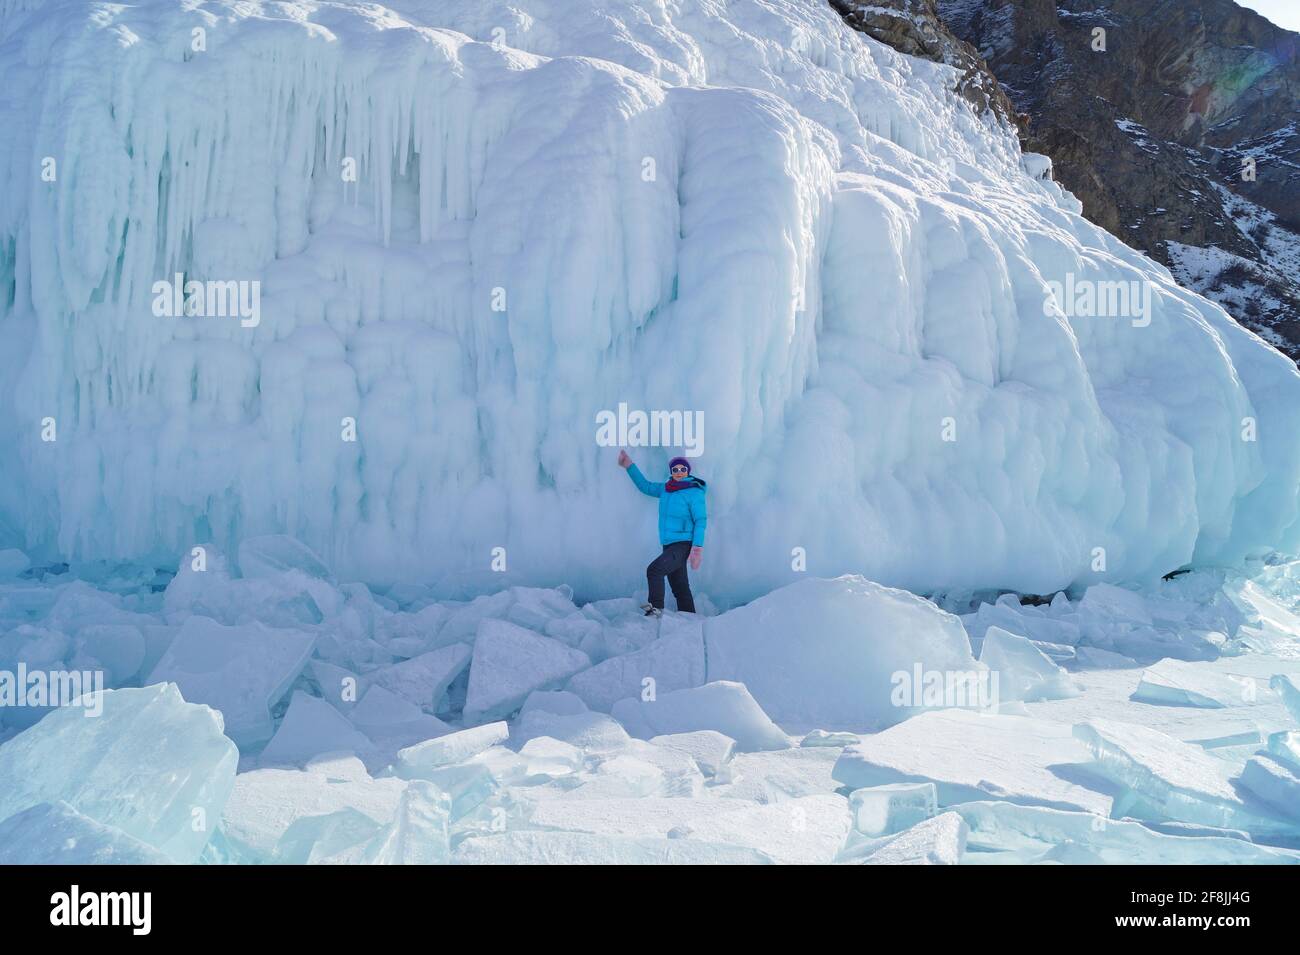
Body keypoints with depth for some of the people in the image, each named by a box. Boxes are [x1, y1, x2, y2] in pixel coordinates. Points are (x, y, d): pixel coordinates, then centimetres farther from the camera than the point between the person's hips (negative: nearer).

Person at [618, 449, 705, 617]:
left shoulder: (694, 492, -9)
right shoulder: (666, 488, 10)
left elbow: (700, 521, -13)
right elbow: (646, 486, 22)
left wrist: (697, 548, -21)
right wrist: (629, 466, 17)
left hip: (684, 545, -7)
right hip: (669, 545, 7)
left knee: (654, 570, -21)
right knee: (680, 587, 10)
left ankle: (656, 608, -15)